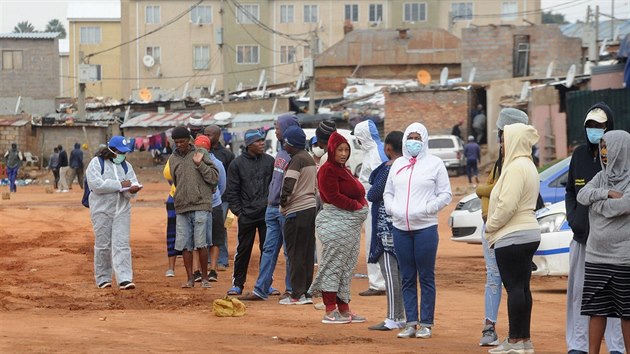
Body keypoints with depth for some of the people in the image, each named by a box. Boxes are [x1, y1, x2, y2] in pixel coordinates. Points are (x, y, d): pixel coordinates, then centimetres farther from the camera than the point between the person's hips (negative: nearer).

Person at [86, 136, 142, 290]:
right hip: (102, 209, -3)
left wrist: (132, 189, -23)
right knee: (103, 245, 3)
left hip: (122, 209, 3)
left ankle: (124, 279, -13)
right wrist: (120, 184, -17)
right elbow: (97, 185, -18)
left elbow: (133, 182, 3)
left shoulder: (126, 166, 12)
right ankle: (103, 279, 14)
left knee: (122, 244, -6)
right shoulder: (96, 163, -4)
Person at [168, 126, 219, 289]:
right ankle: (190, 278, 12)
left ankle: (205, 278, 4)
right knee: (185, 245, 4)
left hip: (200, 206, -4)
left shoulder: (199, 155, 0)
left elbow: (214, 178, -5)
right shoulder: (173, 159, 11)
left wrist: (200, 164, -14)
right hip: (181, 208, 4)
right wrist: (179, 199, 13)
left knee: (201, 243, -6)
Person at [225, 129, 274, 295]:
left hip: (267, 213, 2)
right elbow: (232, 191, 3)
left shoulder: (270, 161, 6)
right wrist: (238, 211, -3)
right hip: (246, 215, -1)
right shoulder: (238, 163, 1)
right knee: (243, 250, 4)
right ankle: (237, 283, 13)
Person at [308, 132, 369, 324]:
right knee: (333, 265, -7)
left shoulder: (344, 170, 20)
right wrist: (357, 205, -16)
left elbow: (357, 192, 19)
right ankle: (330, 311, -5)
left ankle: (344, 309, 17)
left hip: (352, 223, 10)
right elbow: (333, 196, -18)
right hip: (336, 222, -10)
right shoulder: (327, 170, -10)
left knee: (347, 267, 12)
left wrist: (362, 203, -2)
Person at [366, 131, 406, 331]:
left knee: (390, 271, -8)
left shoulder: (388, 168, -15)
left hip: (387, 224, -8)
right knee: (402, 272, 12)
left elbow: (372, 195, -13)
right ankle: (402, 316, 17)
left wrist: (369, 193, 9)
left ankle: (392, 319, -9)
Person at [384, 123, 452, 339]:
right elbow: (387, 192, 20)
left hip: (425, 227, -4)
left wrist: (427, 209, -13)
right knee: (407, 278, 7)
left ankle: (426, 324, 3)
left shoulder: (435, 164, 2)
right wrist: (391, 208, 0)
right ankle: (410, 323, 11)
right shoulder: (398, 164, 15)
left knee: (426, 277, -1)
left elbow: (445, 194, 0)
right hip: (400, 228, 4)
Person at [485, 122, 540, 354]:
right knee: (521, 287, 12)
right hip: (529, 233, 10)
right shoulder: (527, 166, 17)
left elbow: (507, 205, -22)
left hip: (512, 237, -10)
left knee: (514, 287, -7)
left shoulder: (516, 168, -16)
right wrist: (494, 228, 16)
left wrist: (490, 227, -9)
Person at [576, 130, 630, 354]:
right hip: (596, 255, 6)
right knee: (596, 310, 7)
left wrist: (596, 200, -6)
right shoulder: (602, 176, 12)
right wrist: (607, 193, -15)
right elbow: (582, 196, -1)